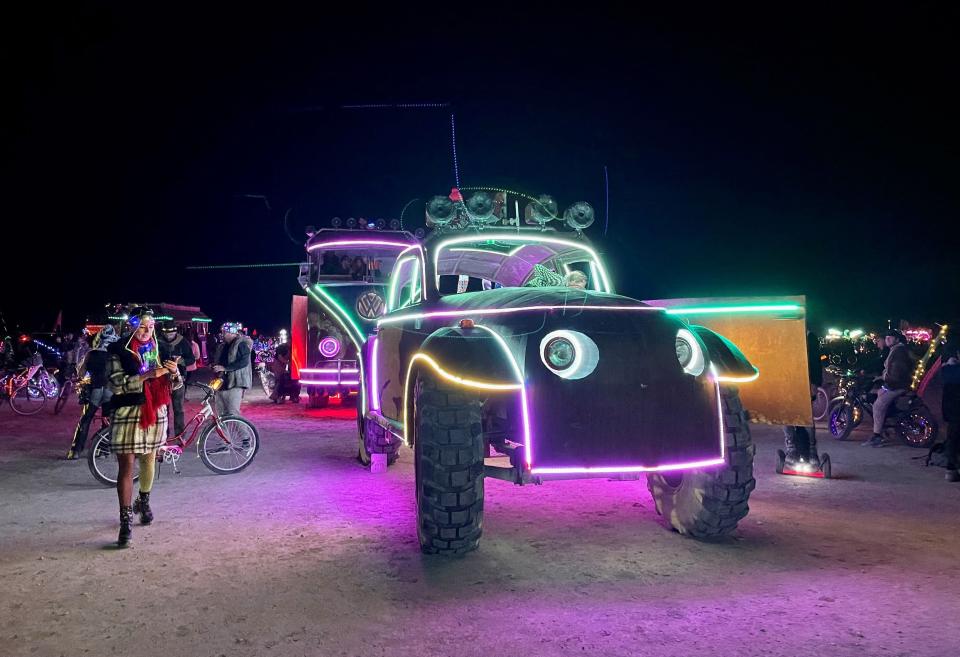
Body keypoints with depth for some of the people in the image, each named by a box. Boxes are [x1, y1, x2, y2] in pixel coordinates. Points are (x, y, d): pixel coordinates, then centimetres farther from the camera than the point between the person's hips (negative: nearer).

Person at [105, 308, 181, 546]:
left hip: (155, 412, 4)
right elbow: (117, 383, -16)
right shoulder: (119, 350, -5)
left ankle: (144, 502, 40)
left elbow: (173, 385, 10)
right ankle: (126, 520, -3)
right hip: (127, 412, -4)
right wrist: (149, 375, -26)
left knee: (149, 459, 18)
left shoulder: (159, 348, 8)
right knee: (126, 466, -6)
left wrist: (174, 372, -13)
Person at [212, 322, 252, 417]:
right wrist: (214, 366, 8)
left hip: (235, 384, -9)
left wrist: (225, 368, -21)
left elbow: (244, 362, -19)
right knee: (221, 413, 10)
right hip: (222, 383, 9)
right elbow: (217, 360, 30)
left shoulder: (241, 344, -7)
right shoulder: (222, 346, 19)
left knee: (232, 414, -13)